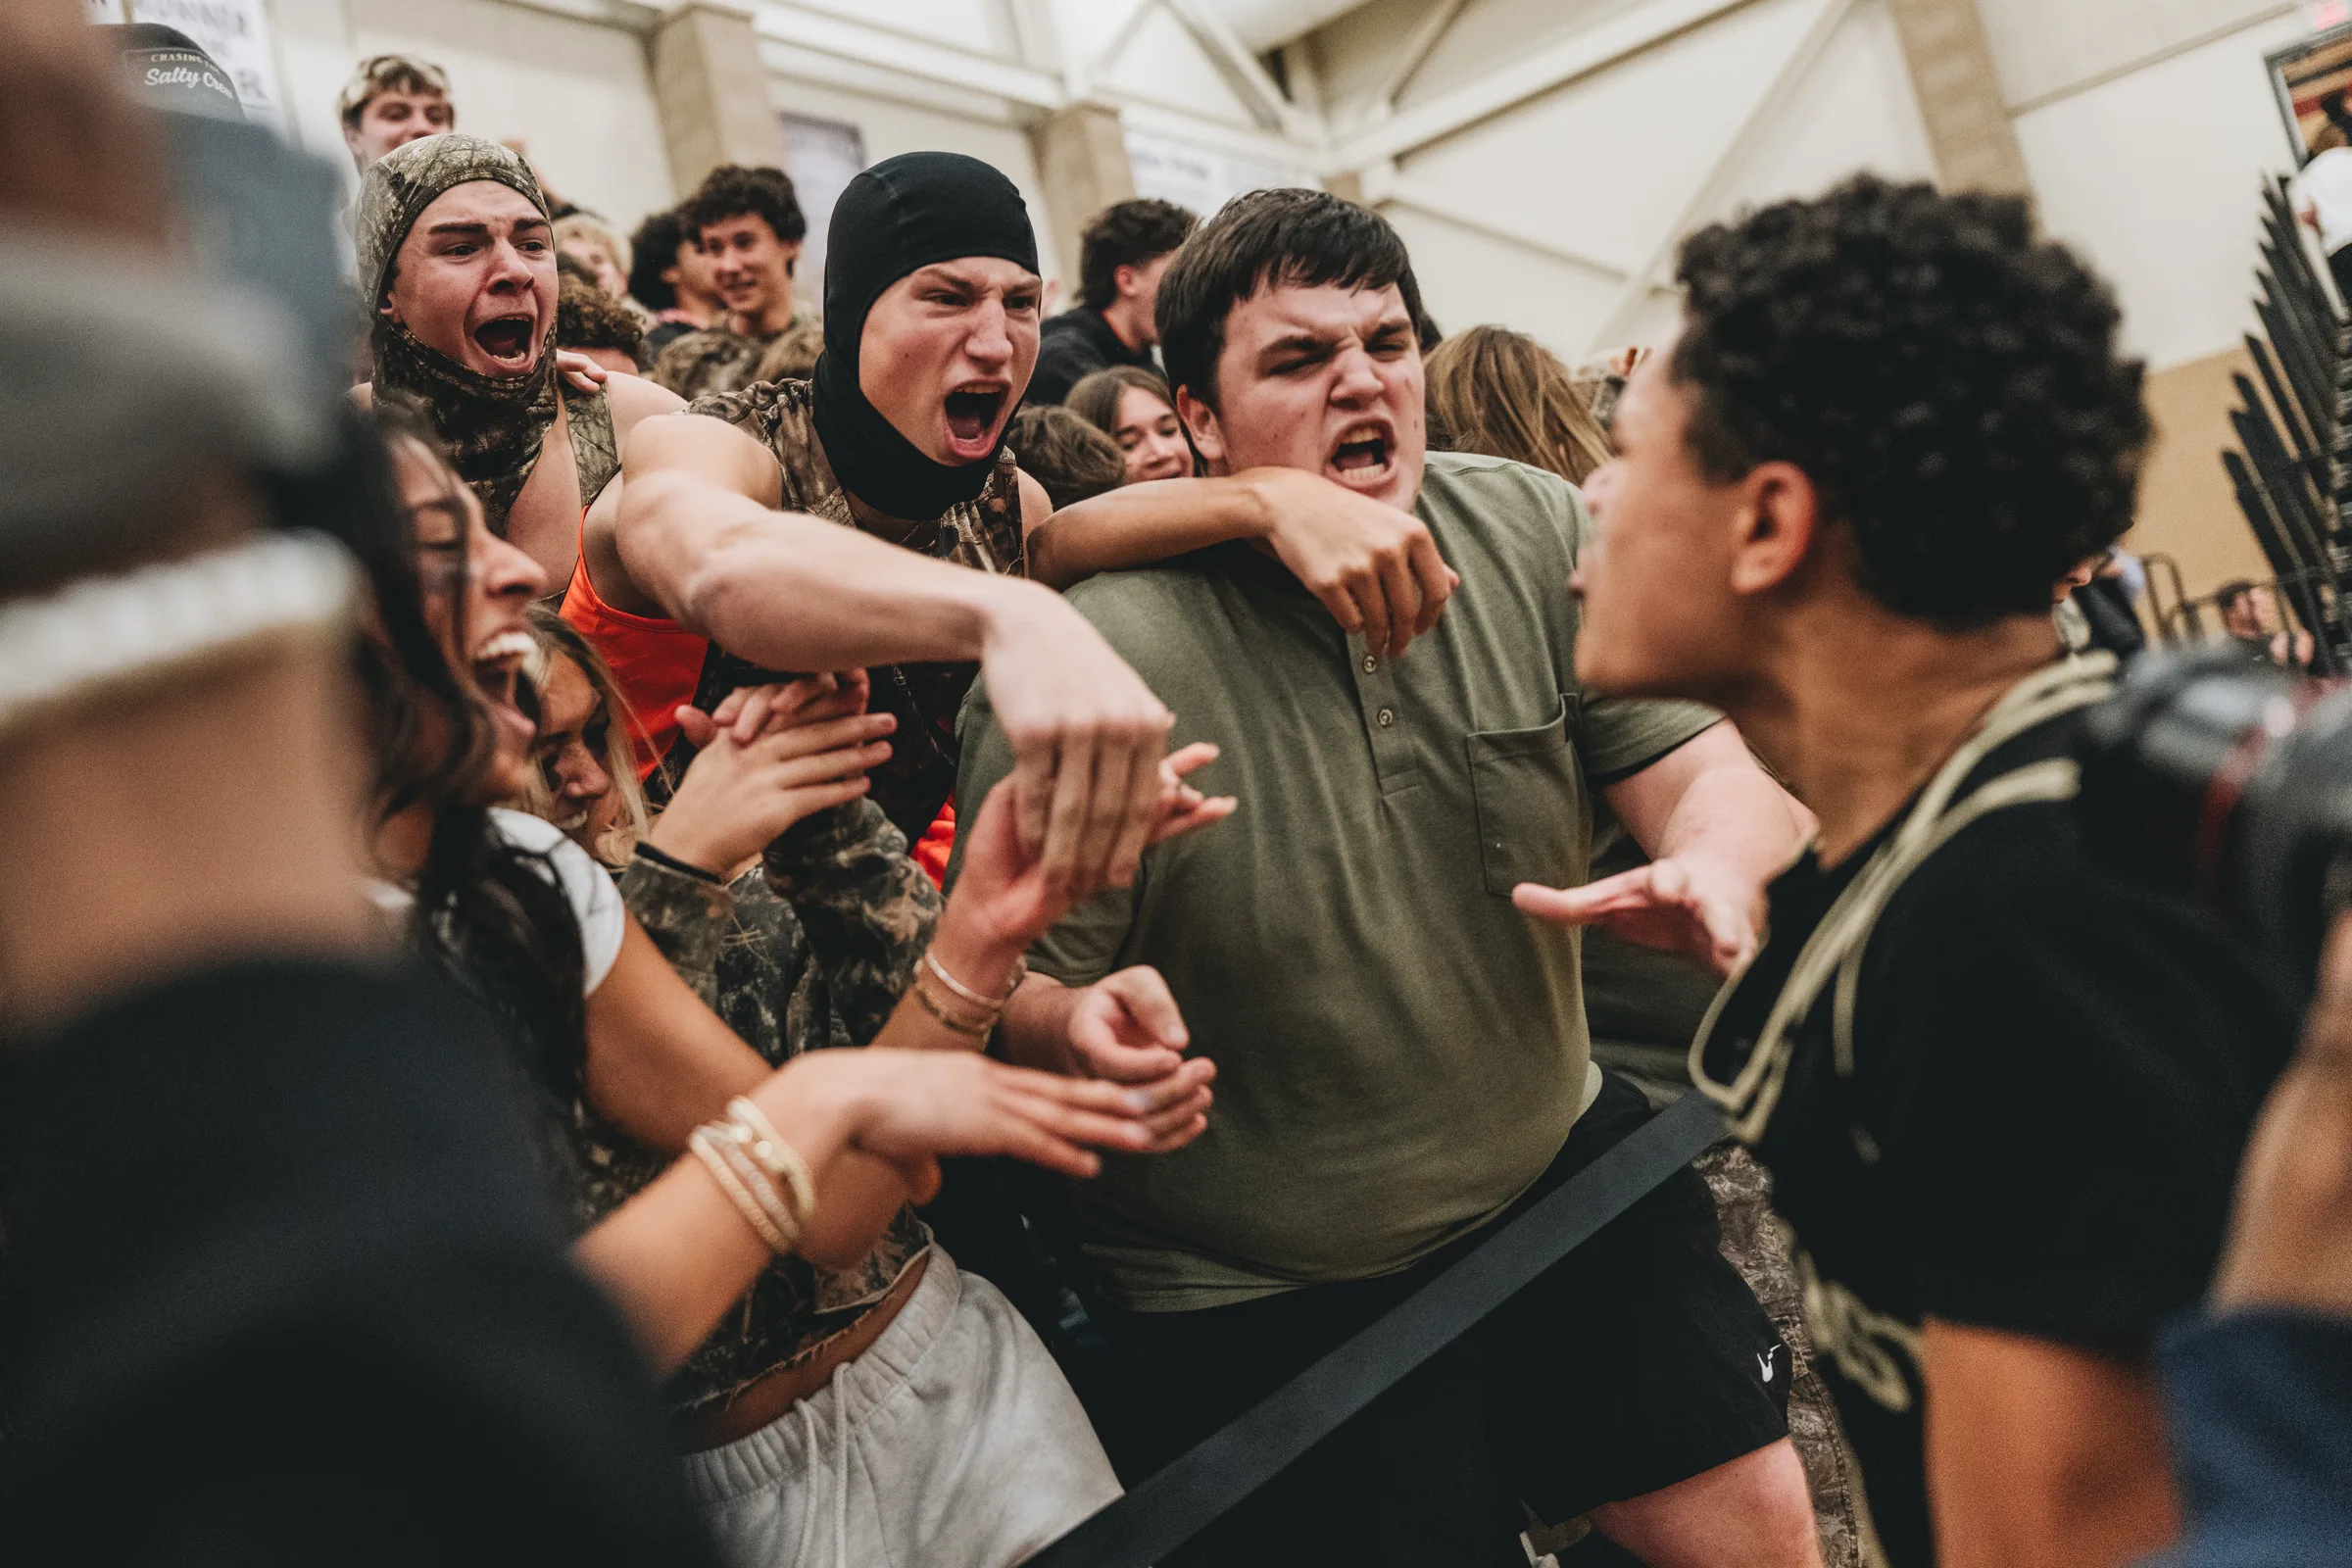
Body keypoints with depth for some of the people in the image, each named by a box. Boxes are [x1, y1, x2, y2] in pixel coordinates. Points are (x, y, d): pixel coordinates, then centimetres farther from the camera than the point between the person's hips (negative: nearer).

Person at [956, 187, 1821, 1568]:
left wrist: (1718, 867, -32)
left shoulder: (1534, 536, -8)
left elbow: (1710, 766, -9)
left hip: (1556, 1167, 4)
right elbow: (1008, 989, -14)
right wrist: (1087, 1024, -37)